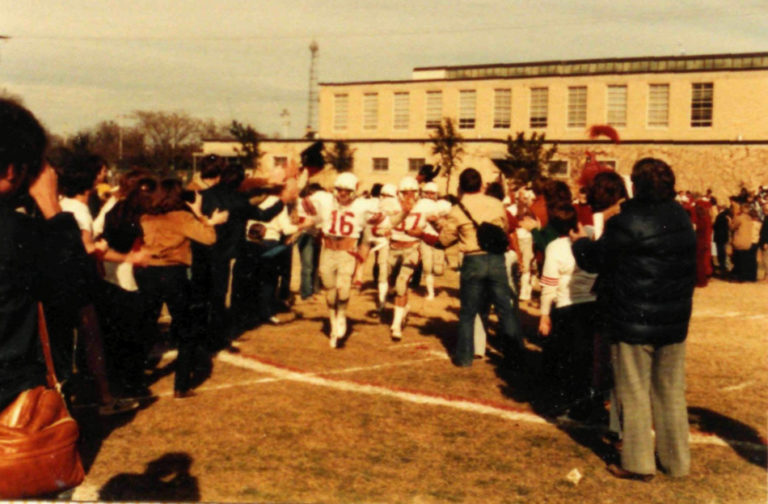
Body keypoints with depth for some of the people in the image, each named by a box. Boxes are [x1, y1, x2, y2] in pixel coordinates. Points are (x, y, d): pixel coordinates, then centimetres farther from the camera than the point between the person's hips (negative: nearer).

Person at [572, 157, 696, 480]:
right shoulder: (682, 218, 3)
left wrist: (579, 243, 13)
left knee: (635, 394, 6)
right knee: (671, 392, 16)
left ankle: (638, 464, 14)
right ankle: (677, 461, 26)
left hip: (634, 323, -6)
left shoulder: (627, 223, -18)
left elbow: (594, 259, -7)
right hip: (674, 321, 6)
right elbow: (690, 269, 13)